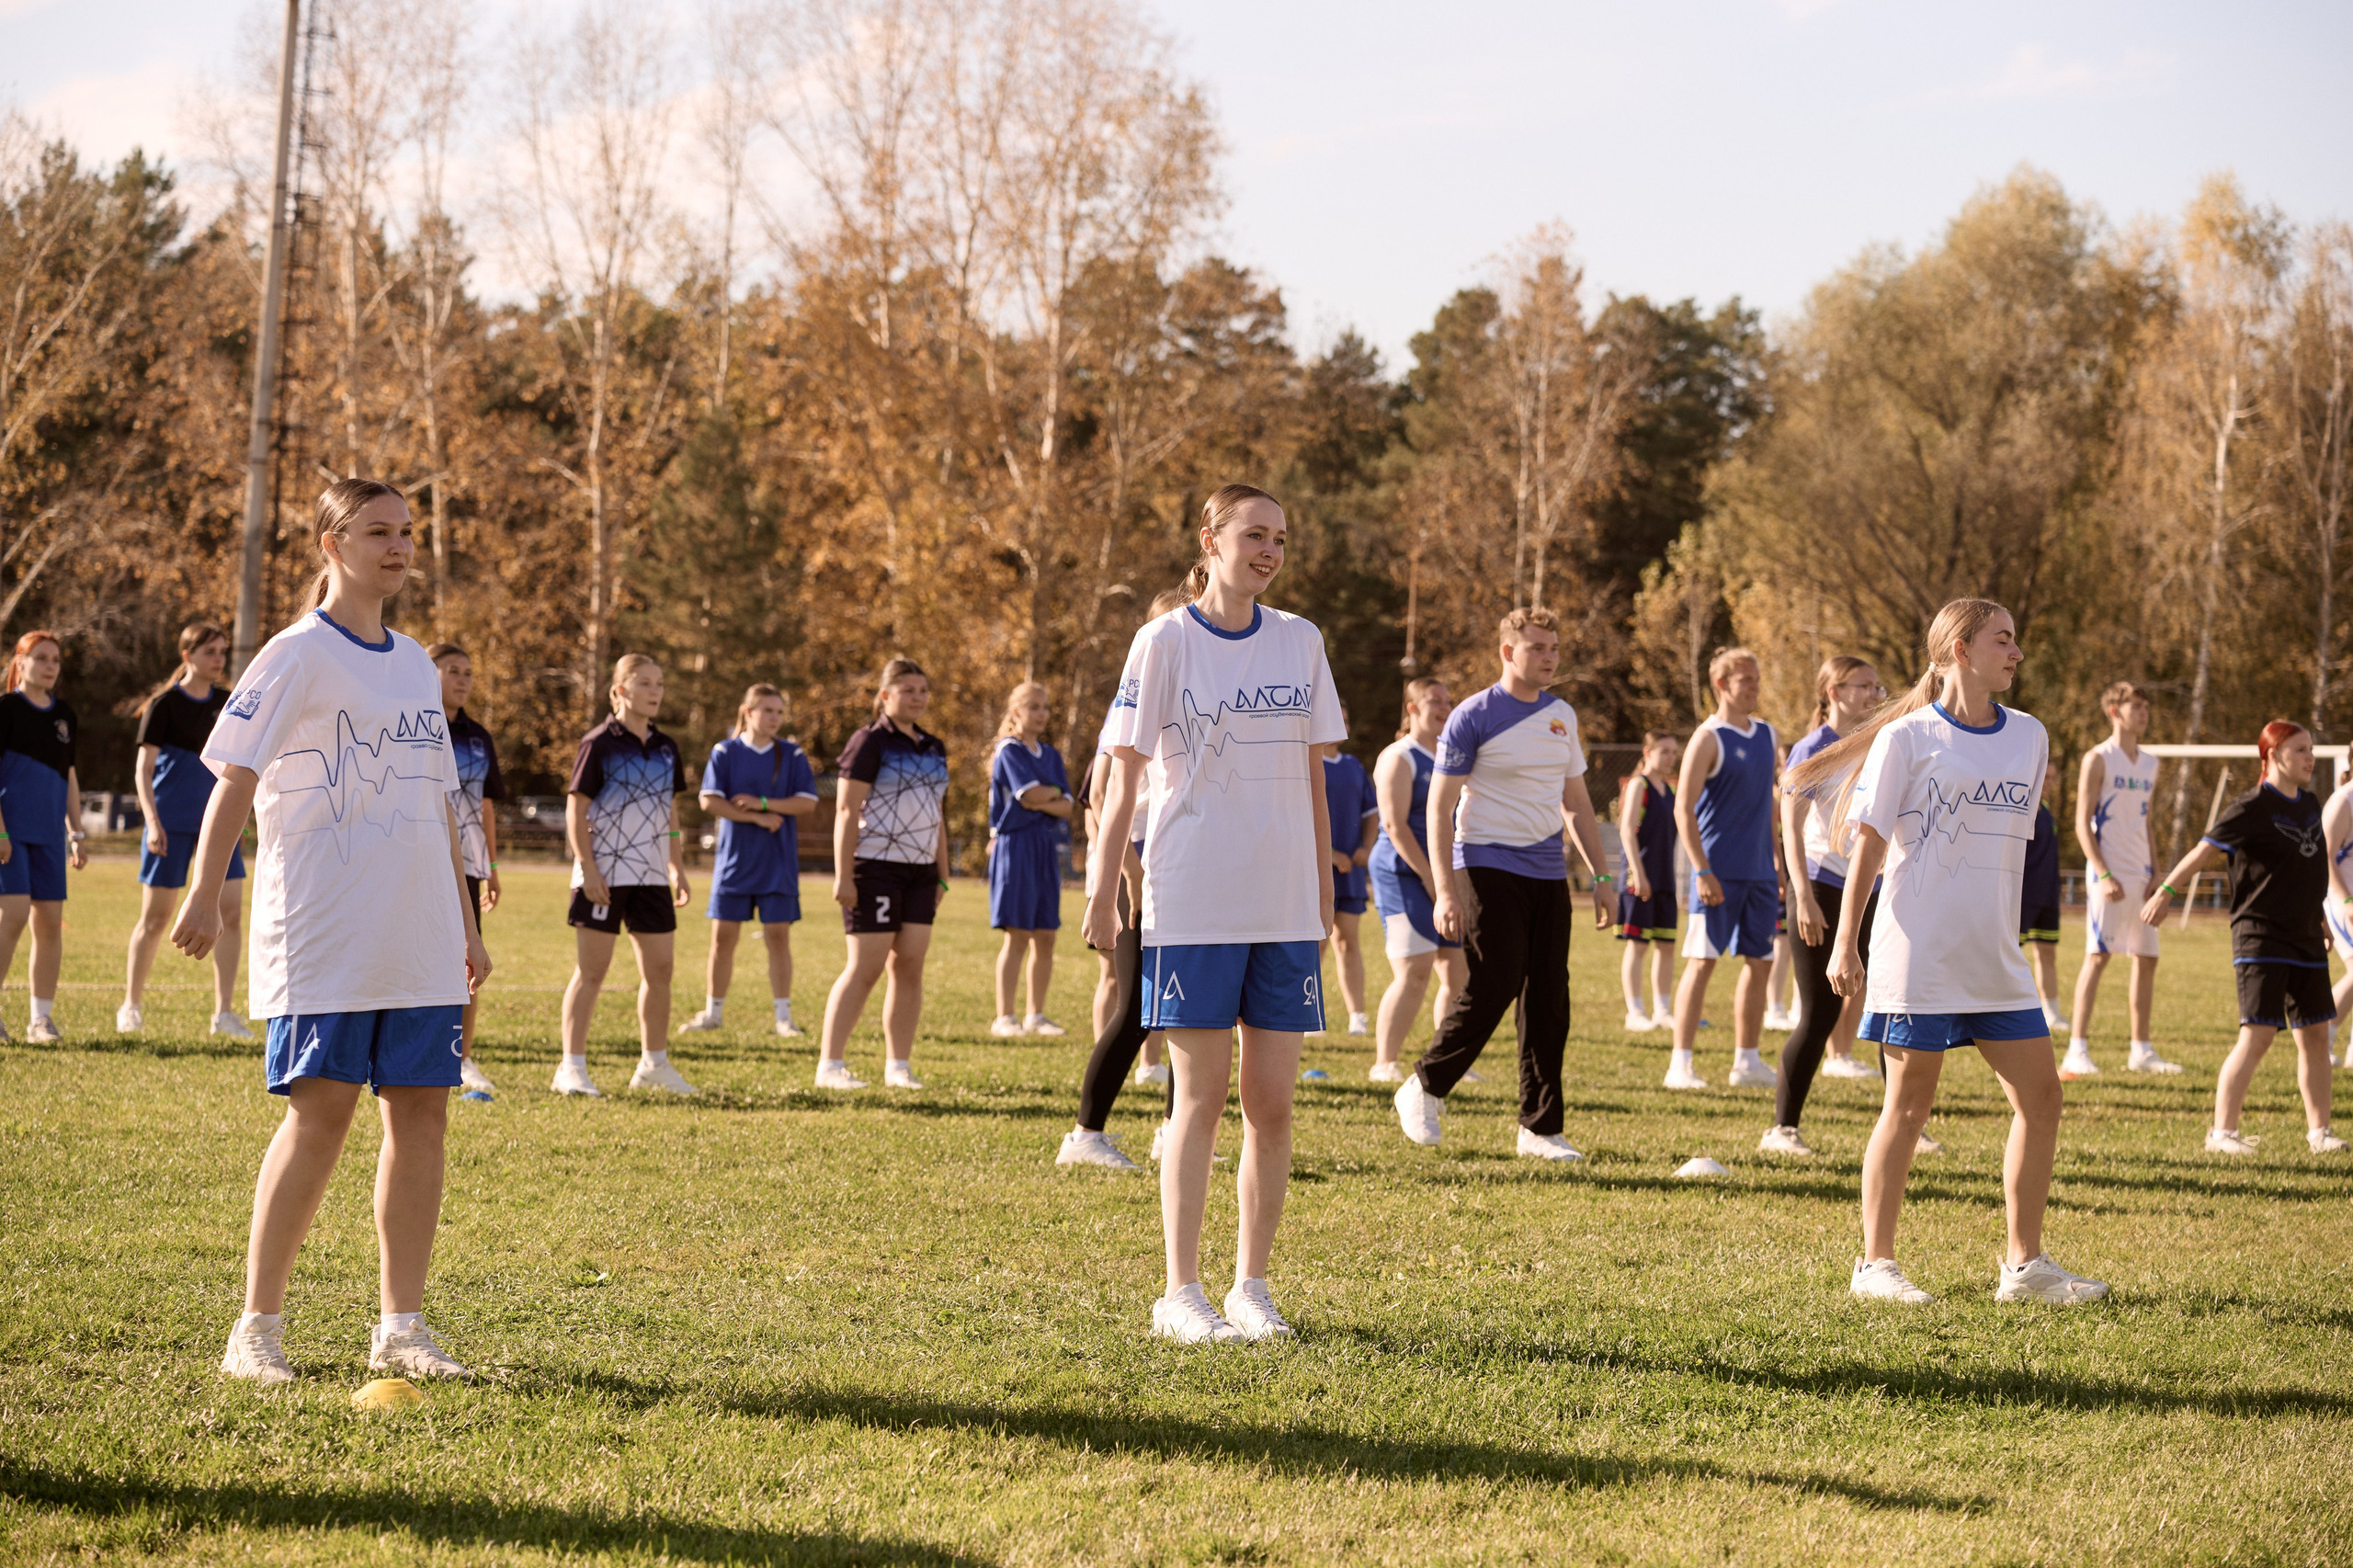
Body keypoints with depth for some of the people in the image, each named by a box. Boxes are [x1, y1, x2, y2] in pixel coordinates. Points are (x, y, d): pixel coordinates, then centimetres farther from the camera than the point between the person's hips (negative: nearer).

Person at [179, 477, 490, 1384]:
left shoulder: (415, 666, 16)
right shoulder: (301, 655, -4)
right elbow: (235, 777, -9)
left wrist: (465, 926, 20)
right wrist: (204, 894, -19)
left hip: (419, 938, 6)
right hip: (322, 935, -6)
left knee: (421, 1110, 2)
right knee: (321, 1111, -10)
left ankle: (400, 1326, 8)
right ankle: (257, 1327, -1)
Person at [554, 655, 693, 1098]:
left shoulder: (665, 748, 11)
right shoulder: (599, 744, -7)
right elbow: (575, 810, -9)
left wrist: (678, 870, 13)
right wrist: (588, 869, -16)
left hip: (651, 876, 6)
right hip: (604, 875, -6)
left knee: (659, 968, 7)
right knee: (591, 970, -3)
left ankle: (654, 1064, 19)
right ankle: (572, 1067, 3)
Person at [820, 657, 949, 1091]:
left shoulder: (932, 748, 16)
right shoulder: (870, 742, -6)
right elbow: (846, 811, -10)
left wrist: (942, 875, 18)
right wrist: (843, 875, -16)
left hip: (919, 872, 7)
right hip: (876, 867, -7)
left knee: (909, 966, 4)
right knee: (866, 968, -8)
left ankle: (899, 1066, 9)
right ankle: (830, 1066, -4)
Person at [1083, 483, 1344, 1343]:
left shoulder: (1300, 642, 9)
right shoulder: (1165, 642, -3)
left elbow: (1311, 775, 14)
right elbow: (1126, 773, -2)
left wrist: (1324, 891, 12)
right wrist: (1103, 889, -6)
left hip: (1286, 907, 4)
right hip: (1193, 905, -4)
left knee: (1273, 1101, 3)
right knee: (1202, 1095, -3)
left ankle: (1251, 1287, 13)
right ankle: (1181, 1294, 4)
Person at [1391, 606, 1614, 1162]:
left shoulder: (1562, 716, 13)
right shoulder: (1473, 717, -6)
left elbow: (1576, 802, 22)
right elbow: (1440, 806, -7)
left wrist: (1600, 874, 15)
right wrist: (1447, 888, -15)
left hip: (1547, 874, 6)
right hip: (1488, 867, -6)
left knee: (1548, 999, 3)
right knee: (1491, 987, -15)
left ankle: (1540, 1128, 9)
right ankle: (1425, 1087, 5)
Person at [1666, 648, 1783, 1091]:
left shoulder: (1766, 735, 13)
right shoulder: (1709, 738, -8)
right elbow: (1684, 808, -12)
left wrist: (1778, 863, 18)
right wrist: (1702, 870, -18)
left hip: (1759, 872, 7)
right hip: (1719, 872, -7)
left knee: (1759, 963, 7)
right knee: (1702, 962, -6)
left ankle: (1747, 1063, 15)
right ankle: (1680, 1064, -4)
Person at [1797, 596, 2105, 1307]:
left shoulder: (2029, 737, 11)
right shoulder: (1908, 737, -5)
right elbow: (1869, 841, -4)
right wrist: (1845, 942, -8)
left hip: (1995, 956, 6)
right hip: (1918, 951, -6)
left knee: (2040, 1095, 3)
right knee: (1910, 1102, -1)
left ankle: (2025, 1264, 12)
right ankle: (1875, 1263, 9)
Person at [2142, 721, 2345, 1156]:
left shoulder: (2309, 805, 13)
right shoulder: (2253, 808, -10)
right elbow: (2207, 849, -15)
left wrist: (2319, 918, 30)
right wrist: (2166, 891, -22)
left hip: (2306, 940, 7)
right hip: (2260, 937, -7)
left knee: (2315, 1036, 8)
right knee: (2257, 1036, -12)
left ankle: (2318, 1131, 17)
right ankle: (2222, 1132, -7)